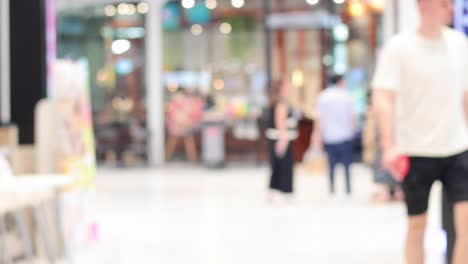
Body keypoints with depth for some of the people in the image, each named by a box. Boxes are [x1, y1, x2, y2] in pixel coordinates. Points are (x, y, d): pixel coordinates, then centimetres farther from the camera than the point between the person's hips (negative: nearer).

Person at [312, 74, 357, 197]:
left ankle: (332, 189, 5)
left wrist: (317, 136, 3)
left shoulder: (322, 96, 0)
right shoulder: (346, 96, -4)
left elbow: (318, 118, -3)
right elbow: (353, 117, -4)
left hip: (329, 136, 2)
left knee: (331, 164, 9)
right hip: (345, 135, -2)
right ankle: (348, 189, 2)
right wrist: (353, 129, 13)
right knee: (347, 163, 5)